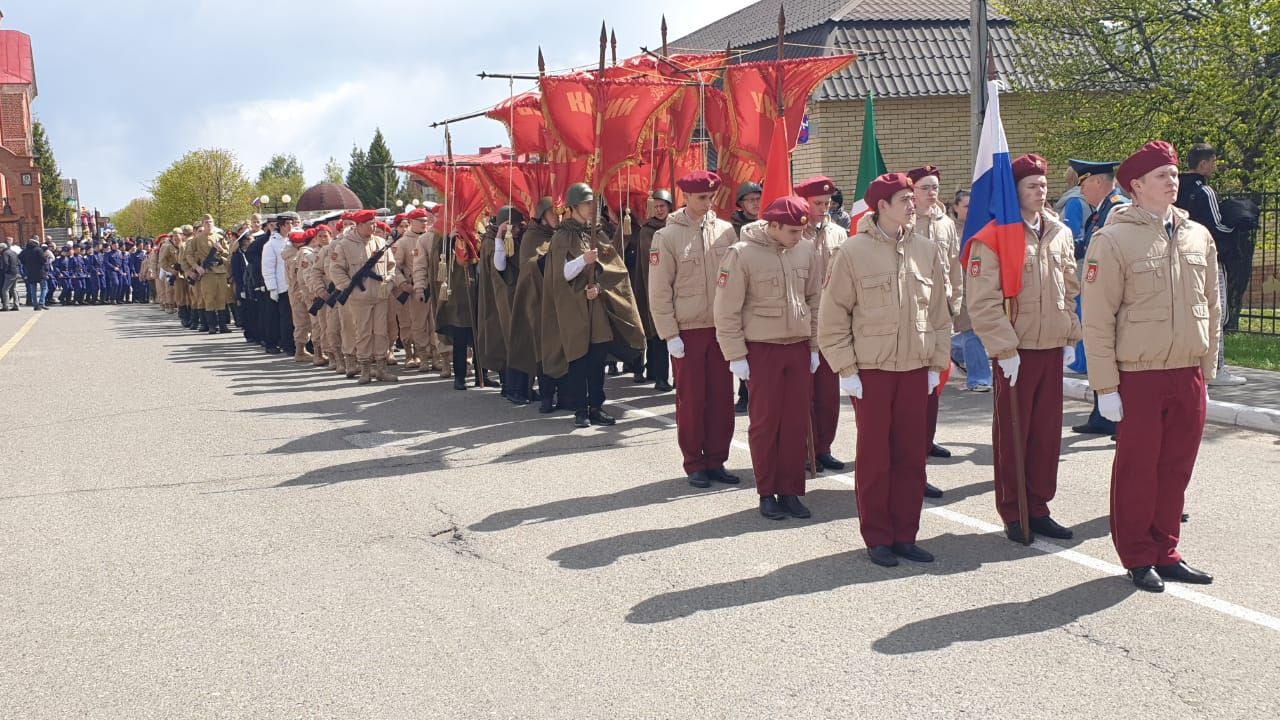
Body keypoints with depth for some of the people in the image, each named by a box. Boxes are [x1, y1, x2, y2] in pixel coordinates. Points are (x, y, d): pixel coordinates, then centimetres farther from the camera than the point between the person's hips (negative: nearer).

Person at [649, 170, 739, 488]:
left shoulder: (725, 231, 4)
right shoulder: (667, 236, -4)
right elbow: (659, 291, -5)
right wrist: (669, 334, -9)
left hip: (722, 328, 3)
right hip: (687, 330, -3)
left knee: (722, 397, 6)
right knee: (690, 399, 3)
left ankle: (716, 460, 18)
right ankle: (694, 464, 14)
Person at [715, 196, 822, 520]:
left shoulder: (806, 251, 2)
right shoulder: (742, 254, -11)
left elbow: (814, 301, 12)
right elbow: (727, 310, -9)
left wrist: (814, 346, 11)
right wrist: (736, 356, -9)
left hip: (799, 347, 4)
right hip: (762, 349, -4)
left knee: (797, 422, 6)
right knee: (765, 422, 3)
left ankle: (791, 491, 16)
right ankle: (767, 493, 14)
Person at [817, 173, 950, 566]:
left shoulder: (926, 251, 5)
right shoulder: (853, 252, -7)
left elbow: (939, 313, 10)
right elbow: (833, 316, -5)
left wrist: (936, 365, 7)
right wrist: (845, 369, -8)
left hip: (915, 370, 4)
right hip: (871, 371, -4)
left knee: (910, 455, 8)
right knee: (874, 456, 4)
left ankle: (905, 534, 19)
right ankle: (878, 538, 14)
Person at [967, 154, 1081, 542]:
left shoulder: (1060, 234, 9)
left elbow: (1070, 289, 17)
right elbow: (983, 302, -14)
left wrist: (1070, 337, 11)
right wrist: (1005, 348, -17)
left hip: (1052, 348, 6)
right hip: (1014, 351, -5)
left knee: (1047, 431, 9)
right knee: (1012, 434, 4)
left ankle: (1038, 508, 21)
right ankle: (1013, 514, 14)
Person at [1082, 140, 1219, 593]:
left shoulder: (1198, 236, 8)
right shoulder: (1113, 240, -9)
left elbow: (1211, 307, 15)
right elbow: (1097, 320, -10)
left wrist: (1207, 368, 12)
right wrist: (1105, 387, -12)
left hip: (1189, 374, 5)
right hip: (1139, 376, -5)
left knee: (1176, 469, 11)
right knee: (1137, 470, 4)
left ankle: (1165, 551, 25)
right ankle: (1137, 558, 18)